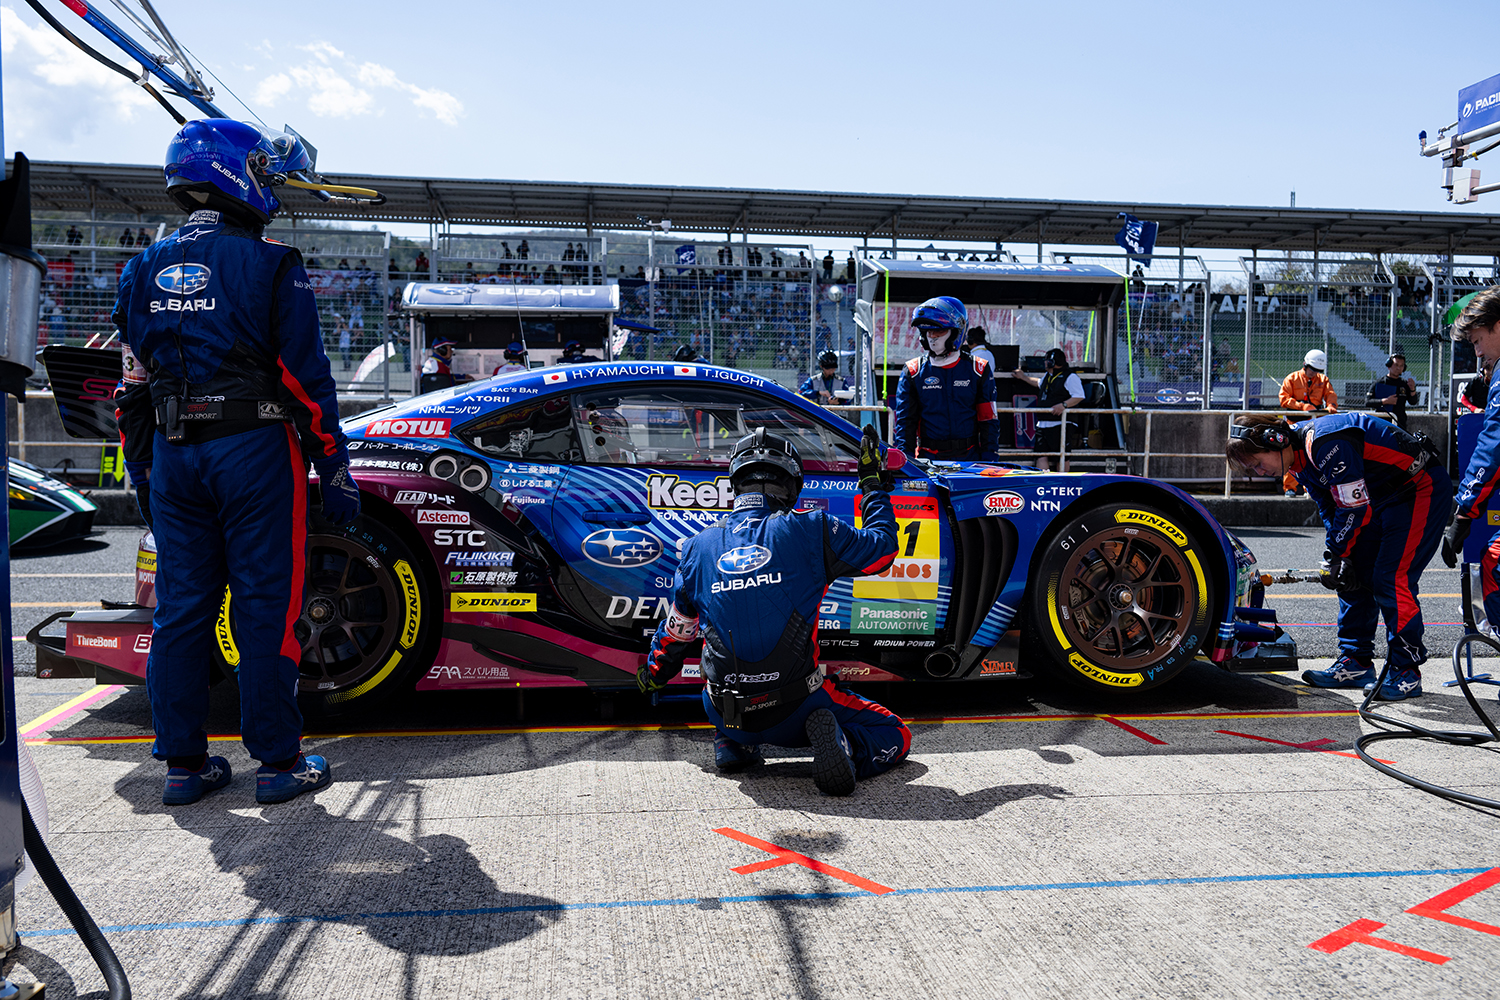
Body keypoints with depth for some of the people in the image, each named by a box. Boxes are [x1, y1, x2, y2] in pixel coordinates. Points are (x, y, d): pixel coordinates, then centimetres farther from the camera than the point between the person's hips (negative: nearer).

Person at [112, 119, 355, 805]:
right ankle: (278, 762, 7)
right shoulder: (270, 263, -6)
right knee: (266, 606, 0)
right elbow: (307, 377, -9)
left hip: (174, 457, 6)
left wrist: (141, 469, 19)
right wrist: (336, 471, -5)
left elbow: (132, 383, 13)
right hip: (256, 447, -5)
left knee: (179, 608, 10)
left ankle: (182, 763, 18)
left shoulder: (144, 269, 12)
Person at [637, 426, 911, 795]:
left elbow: (675, 633, 16)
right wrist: (873, 483, 20)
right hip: (796, 709, -4)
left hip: (727, 715, 4)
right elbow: (882, 545, 6)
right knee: (895, 736, 14)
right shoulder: (809, 530, -8)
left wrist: (654, 673, 37)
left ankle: (733, 743, 13)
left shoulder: (698, 547, 4)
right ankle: (840, 745, -16)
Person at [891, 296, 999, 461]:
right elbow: (904, 421, 5)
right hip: (928, 459, 0)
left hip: (970, 458, 0)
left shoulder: (978, 370, 5)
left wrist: (989, 461, 0)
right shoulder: (912, 372, 6)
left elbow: (988, 420, 6)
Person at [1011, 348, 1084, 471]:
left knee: (1062, 456, 0)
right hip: (1043, 423, 8)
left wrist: (1064, 405, -26)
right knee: (1041, 455, -1)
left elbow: (1079, 396, -15)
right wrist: (1023, 377, 47)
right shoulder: (1048, 376, 17)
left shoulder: (1070, 377, -9)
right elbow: (1039, 383, 41)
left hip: (1060, 425, -8)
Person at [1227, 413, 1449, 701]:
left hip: (1424, 489, -10)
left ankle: (1407, 674, -4)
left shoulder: (1325, 443, -29)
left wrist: (1335, 556, -15)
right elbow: (1331, 512, 7)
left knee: (1391, 580, -14)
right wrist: (1340, 559, -4)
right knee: (1354, 577, 6)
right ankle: (1356, 663, 14)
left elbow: (1355, 508, -26)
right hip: (1384, 498, 10)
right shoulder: (1301, 460, 2)